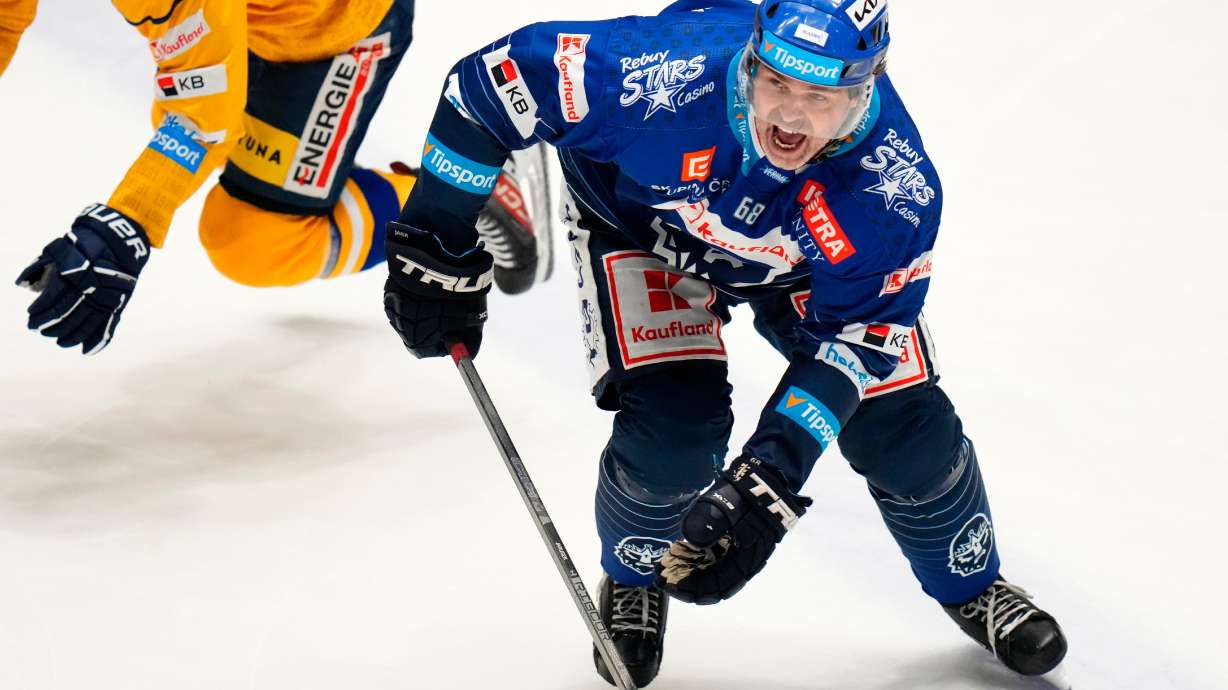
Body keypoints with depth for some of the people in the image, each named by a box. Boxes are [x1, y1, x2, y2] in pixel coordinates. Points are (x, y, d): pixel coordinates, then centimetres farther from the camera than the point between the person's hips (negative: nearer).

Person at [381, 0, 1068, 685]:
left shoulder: (895, 188, -36)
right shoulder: (674, 71, -43)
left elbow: (850, 338, -27)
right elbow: (500, 76, -32)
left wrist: (766, 484, -38)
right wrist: (440, 254, -25)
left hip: (801, 259, 2)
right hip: (641, 224, -1)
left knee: (906, 430, -5)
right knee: (672, 430, -20)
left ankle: (972, 584, 29)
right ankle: (635, 580, 15)